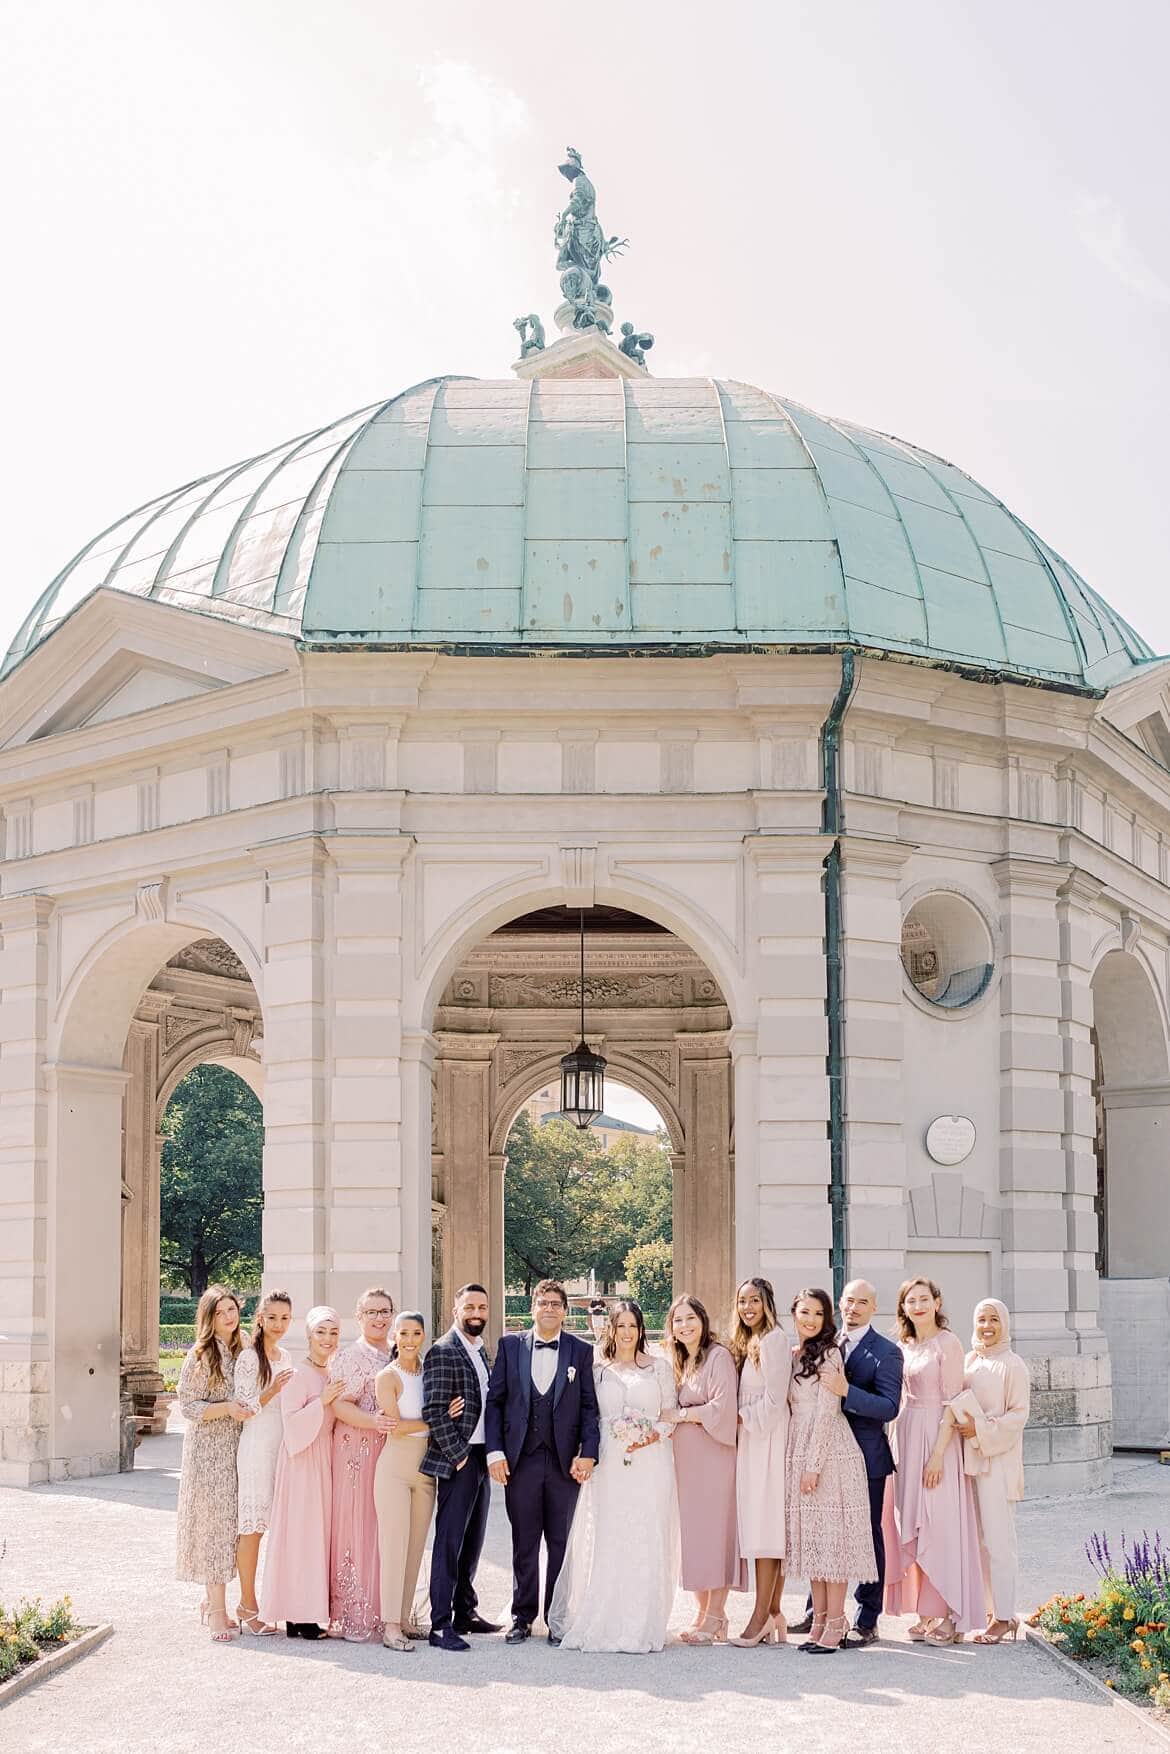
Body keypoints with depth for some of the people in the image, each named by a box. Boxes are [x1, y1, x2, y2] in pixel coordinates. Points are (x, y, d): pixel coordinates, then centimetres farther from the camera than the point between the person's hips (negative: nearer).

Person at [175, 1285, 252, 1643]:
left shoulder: (241, 1352, 12)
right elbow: (189, 1406, -11)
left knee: (227, 1525, 9)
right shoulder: (201, 1356, -8)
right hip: (208, 1451, -6)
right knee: (214, 1523, -8)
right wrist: (227, 1408, -22)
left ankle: (212, 1601, 19)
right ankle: (218, 1612, -7)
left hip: (236, 1449, 6)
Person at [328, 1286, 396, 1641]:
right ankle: (355, 1616, -3)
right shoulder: (347, 1357, -1)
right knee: (357, 1527, -6)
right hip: (358, 1452, -5)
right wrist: (372, 1421, -25)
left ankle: (389, 1610, 11)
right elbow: (339, 1405, -10)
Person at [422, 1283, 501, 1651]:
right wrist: (458, 1454, -16)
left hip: (481, 1458, 9)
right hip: (458, 1460, -9)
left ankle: (465, 1611, 25)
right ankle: (441, 1625, -4)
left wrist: (489, 1453, 14)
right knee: (449, 1542, -6)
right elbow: (433, 1412, -18)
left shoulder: (480, 1351, 15)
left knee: (473, 1540, 15)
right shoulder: (443, 1351, -12)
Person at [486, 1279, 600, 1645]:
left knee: (561, 1543, 6)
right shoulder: (510, 1346, 6)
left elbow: (589, 1407, 3)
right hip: (520, 1460, 0)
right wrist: (494, 1451, -4)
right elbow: (494, 1401, 4)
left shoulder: (581, 1351, 5)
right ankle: (522, 1617, 16)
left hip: (564, 1461, 0)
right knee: (524, 1542, 6)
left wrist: (587, 1453, -8)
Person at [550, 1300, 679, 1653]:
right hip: (608, 1465, 0)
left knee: (646, 1544, -3)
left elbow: (670, 1416, 9)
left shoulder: (660, 1368, 10)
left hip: (650, 1465, 0)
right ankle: (601, 1625, 1)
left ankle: (641, 1627, 2)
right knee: (604, 1542, -4)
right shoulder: (596, 1368, 10)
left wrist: (651, 1435, -10)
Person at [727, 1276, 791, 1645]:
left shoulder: (774, 1340, -11)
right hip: (751, 1441, 9)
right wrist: (741, 1420, 6)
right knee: (767, 1530, 8)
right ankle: (774, 1614, 9)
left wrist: (743, 1418, -6)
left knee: (765, 1526, -8)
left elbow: (774, 1398, -15)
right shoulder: (746, 1343, 17)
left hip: (768, 1440, -9)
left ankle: (762, 1616, -8)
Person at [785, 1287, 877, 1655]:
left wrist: (813, 1465, -16)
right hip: (800, 1456, 8)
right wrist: (801, 1464, 10)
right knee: (810, 1538, 9)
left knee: (832, 1536, -6)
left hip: (829, 1455, -8)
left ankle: (835, 1625, -4)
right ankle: (819, 1621, 14)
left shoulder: (828, 1354, -8)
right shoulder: (794, 1356, 15)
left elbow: (827, 1412, -13)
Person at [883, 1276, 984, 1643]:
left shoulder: (948, 1344, -8)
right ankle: (925, 1615, 12)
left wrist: (938, 1455, -17)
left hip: (936, 1438, -7)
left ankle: (949, 1617, -2)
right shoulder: (904, 1346, 12)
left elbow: (951, 1404, -12)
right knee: (911, 1528, 6)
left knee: (939, 1526, -7)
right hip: (905, 1438, 7)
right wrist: (898, 1445, 7)